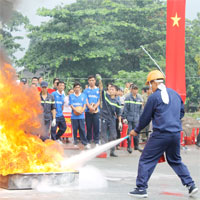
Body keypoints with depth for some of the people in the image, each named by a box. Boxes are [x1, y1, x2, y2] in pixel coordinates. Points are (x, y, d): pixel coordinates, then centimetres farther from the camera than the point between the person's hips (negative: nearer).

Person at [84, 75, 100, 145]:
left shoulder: (98, 90, 7)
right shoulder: (86, 90, 9)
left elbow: (99, 100, 2)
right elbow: (86, 100, 1)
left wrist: (94, 107, -13)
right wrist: (90, 107, -17)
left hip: (96, 111, -1)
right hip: (88, 111, 1)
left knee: (96, 126, -3)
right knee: (88, 126, 3)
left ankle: (96, 141, 2)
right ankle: (88, 141, 11)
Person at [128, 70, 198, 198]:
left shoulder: (154, 97, -7)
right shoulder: (175, 94, 12)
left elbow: (145, 117, -1)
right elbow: (182, 112, 22)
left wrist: (136, 131, 13)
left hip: (161, 134, -7)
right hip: (176, 133, 7)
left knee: (146, 160, 1)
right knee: (175, 160, 21)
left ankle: (141, 188, -1)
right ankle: (191, 185, 16)